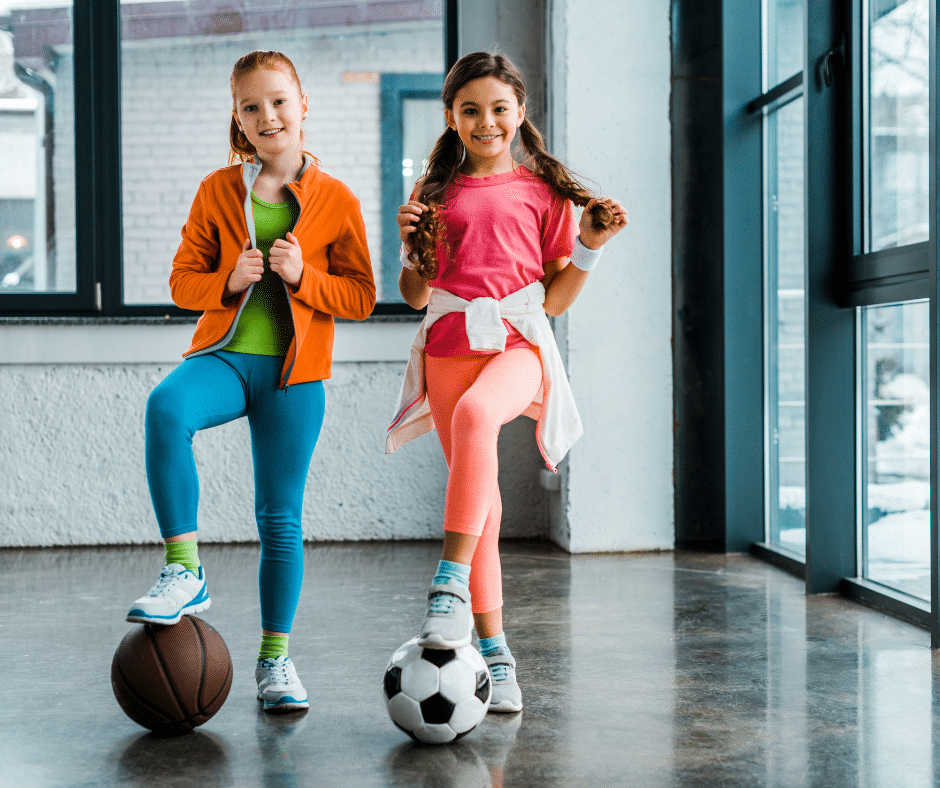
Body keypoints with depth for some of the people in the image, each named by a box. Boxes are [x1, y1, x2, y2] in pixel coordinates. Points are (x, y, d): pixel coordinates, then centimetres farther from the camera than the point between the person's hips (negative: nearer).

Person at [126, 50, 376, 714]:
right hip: (224, 355, 1)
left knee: (281, 518, 3)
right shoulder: (218, 190, 7)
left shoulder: (337, 200, 3)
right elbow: (183, 280, 9)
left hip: (294, 371, 0)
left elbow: (361, 298, 3)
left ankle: (275, 658, 18)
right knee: (167, 406, -34)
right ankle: (184, 572, -26)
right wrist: (229, 280, -12)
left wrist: (303, 276, -14)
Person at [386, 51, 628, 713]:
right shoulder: (435, 192, 14)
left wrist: (590, 247, -4)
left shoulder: (544, 191, 10)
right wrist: (410, 246, -3)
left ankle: (451, 584, -37)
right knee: (480, 500, -1)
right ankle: (494, 652, 7)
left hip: (518, 341, -2)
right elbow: (417, 296, 14)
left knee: (475, 412, -37)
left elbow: (556, 298, 10)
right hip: (450, 342, 2)